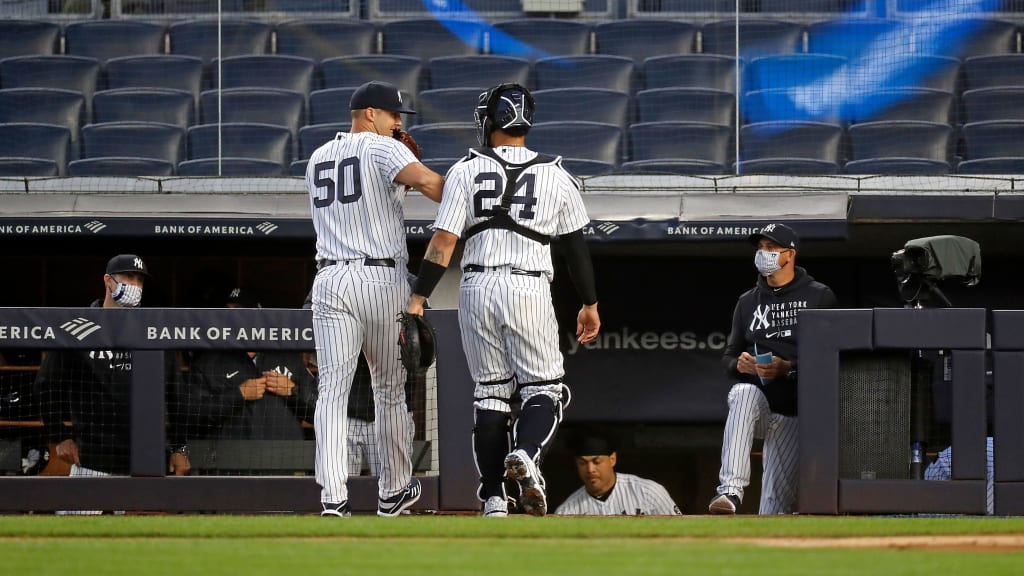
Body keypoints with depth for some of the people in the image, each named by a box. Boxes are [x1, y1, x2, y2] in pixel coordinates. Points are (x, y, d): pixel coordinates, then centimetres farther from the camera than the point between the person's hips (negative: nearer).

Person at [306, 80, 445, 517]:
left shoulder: (318, 159, 18)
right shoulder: (381, 148, -4)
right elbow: (426, 181, -22)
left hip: (331, 280, 4)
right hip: (383, 279, -4)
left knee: (333, 387, -3)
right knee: (390, 387, 10)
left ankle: (333, 497, -16)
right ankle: (393, 492, 20)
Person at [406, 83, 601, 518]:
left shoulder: (466, 172, -1)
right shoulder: (556, 176, 3)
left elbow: (443, 243, -6)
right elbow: (576, 248, 9)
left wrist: (418, 299, -2)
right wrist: (590, 304, 20)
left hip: (477, 288, 1)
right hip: (530, 290, -1)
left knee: (490, 391, 10)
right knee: (543, 388, 6)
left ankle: (493, 497, 6)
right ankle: (525, 453, -25)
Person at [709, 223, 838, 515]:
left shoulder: (819, 297, 3)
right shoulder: (748, 302, 17)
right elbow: (728, 357, 18)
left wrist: (789, 368, -18)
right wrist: (739, 363, -7)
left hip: (796, 410, -2)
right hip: (758, 399, 2)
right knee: (744, 393, -35)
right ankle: (730, 491, -46)